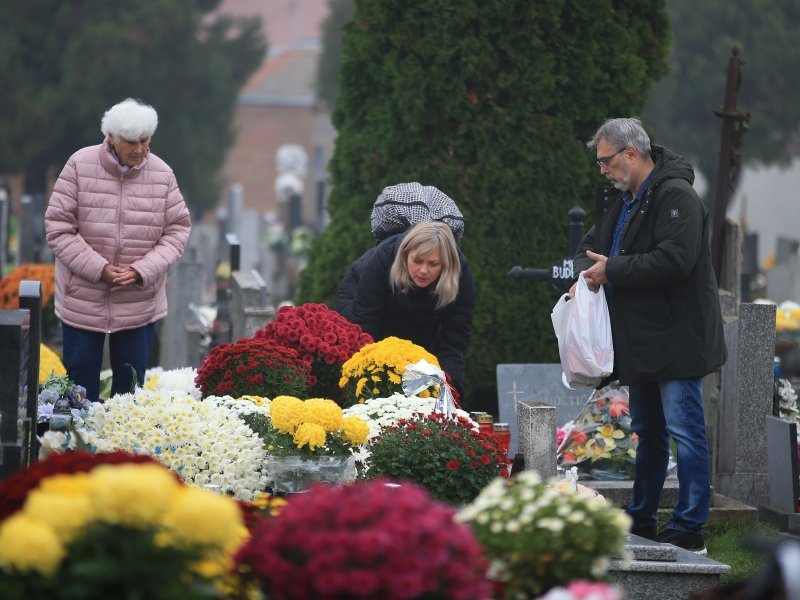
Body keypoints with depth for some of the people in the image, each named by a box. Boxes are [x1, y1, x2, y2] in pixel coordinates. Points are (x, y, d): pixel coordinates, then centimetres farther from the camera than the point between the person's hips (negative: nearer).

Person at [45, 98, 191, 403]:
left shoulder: (162, 174, -2)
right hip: (83, 300, -1)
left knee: (130, 381, 7)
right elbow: (58, 228, -8)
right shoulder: (80, 166, -8)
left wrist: (141, 271, -12)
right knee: (81, 378, 5)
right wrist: (99, 269, -16)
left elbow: (177, 230, 2)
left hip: (140, 304, 2)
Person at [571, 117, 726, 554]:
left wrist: (612, 270, -19)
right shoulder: (621, 200, 15)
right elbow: (592, 244, 25)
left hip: (676, 339, -10)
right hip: (640, 339, 10)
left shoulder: (675, 196, -15)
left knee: (684, 429, -8)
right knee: (647, 432, 17)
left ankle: (689, 530, -7)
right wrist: (585, 273, 1)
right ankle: (641, 522, 25)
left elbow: (675, 260, -26)